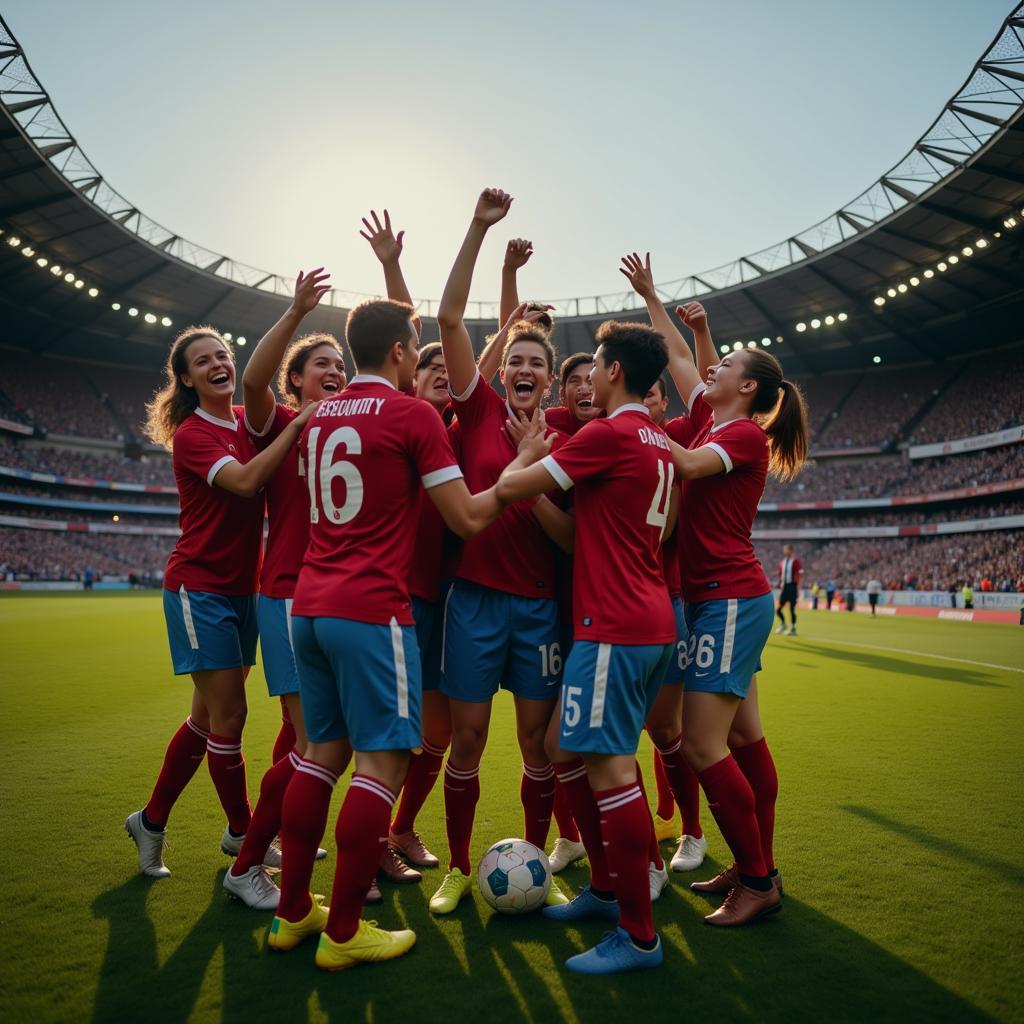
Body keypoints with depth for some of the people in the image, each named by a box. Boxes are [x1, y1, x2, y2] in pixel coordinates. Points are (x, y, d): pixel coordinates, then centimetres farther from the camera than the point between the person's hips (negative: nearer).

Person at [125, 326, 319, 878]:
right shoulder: (192, 434, -11)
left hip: (242, 589, 7)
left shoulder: (249, 421, 8)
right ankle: (243, 834, 15)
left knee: (208, 716, 13)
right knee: (228, 714, -3)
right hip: (200, 589, -7)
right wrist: (298, 424, -26)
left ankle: (151, 821, 30)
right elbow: (245, 480, -27)